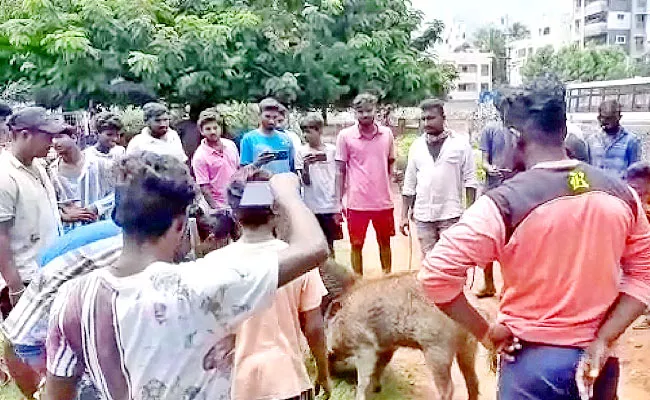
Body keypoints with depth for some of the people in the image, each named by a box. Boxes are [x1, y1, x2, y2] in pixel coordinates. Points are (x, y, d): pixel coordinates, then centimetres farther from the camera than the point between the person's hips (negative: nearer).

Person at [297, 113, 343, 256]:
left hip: (330, 206, 1)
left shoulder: (331, 150, 1)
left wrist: (339, 204, 6)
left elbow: (337, 177, 8)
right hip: (311, 207, 0)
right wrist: (305, 166, -23)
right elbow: (305, 181, -4)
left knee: (329, 244, 8)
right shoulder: (302, 151, -1)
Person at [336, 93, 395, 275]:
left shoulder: (387, 133, 2)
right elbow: (340, 171, -1)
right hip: (357, 203, -2)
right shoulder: (345, 136, -4)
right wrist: (338, 202, -4)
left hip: (383, 201, 2)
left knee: (385, 242, 15)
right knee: (356, 245, 6)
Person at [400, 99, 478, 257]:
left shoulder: (460, 143, -2)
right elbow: (409, 185, 11)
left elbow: (470, 180, -2)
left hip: (450, 215, -3)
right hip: (423, 215, 3)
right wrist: (404, 215, 8)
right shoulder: (417, 146, 8)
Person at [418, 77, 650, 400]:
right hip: (598, 361, 5)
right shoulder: (621, 195, -3)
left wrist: (484, 331, -11)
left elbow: (436, 275, -23)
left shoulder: (505, 203, -19)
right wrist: (603, 341, -4)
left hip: (534, 360, -4)